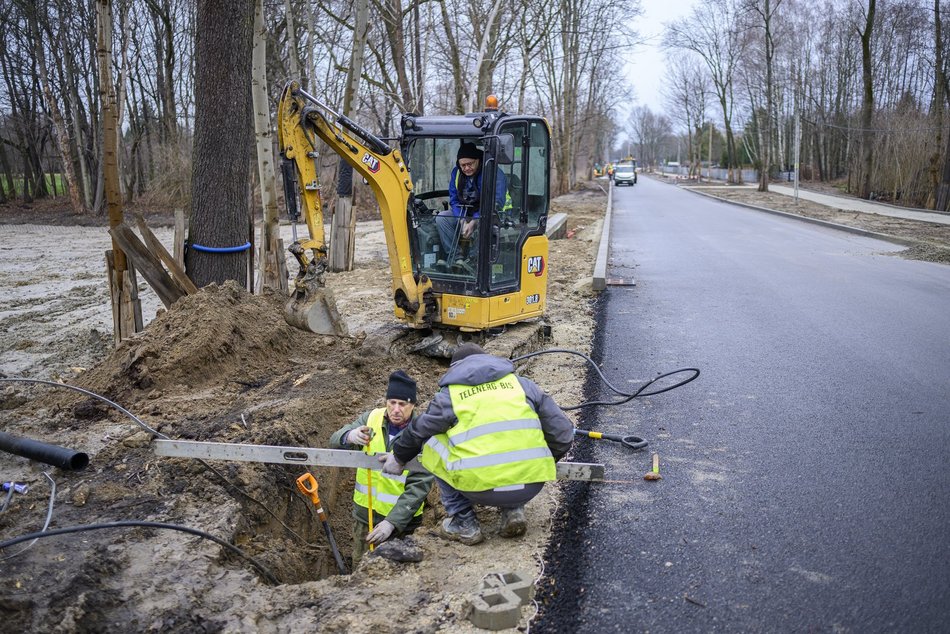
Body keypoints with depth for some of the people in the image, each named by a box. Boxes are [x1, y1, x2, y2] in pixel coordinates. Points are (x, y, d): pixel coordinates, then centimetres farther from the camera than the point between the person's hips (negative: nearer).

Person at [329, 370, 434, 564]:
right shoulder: (371, 418, -4)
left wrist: (392, 522, -26)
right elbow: (335, 442, -9)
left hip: (402, 519, -3)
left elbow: (418, 487, -17)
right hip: (365, 513, 3)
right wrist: (349, 437, -33)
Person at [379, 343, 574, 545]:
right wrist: (543, 462, 33)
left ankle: (464, 523, 19)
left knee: (430, 444, 21)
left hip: (481, 487, -3)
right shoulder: (522, 384, 17)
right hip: (532, 485, 4)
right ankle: (513, 510, 18)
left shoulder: (449, 394, 10)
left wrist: (399, 458, 44)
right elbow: (563, 434, 14)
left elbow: (417, 432, 24)